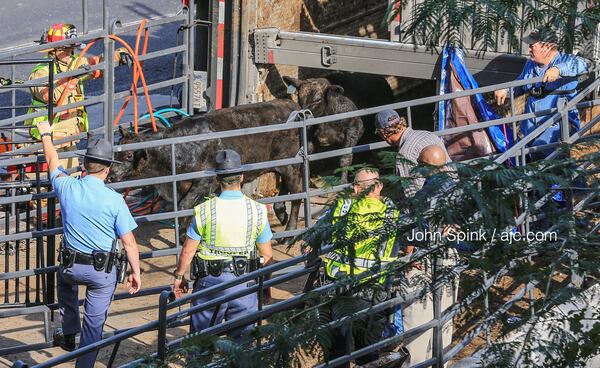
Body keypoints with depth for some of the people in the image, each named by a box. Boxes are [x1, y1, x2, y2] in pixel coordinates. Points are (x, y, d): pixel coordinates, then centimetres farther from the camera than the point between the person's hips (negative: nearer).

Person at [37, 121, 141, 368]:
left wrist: (46, 136, 34)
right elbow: (129, 242, -12)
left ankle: (69, 335, 41)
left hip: (71, 265, 3)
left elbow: (53, 162, 15)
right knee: (94, 322, 7)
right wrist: (136, 273, 0)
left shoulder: (67, 187, -8)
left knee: (66, 281, 37)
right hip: (102, 272, -3)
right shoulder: (114, 200, -15)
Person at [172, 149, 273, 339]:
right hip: (244, 282, 1)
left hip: (211, 281, -1)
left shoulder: (204, 210, -9)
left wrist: (179, 276, 12)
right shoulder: (257, 210, -4)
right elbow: (267, 255, 2)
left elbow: (188, 251, -4)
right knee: (243, 339, 9)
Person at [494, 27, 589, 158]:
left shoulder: (565, 61, -8)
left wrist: (558, 69, -45)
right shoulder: (530, 65, 12)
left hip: (557, 125, -8)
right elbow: (520, 85, 28)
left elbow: (581, 64, -30)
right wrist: (506, 90, 7)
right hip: (532, 127, 8)